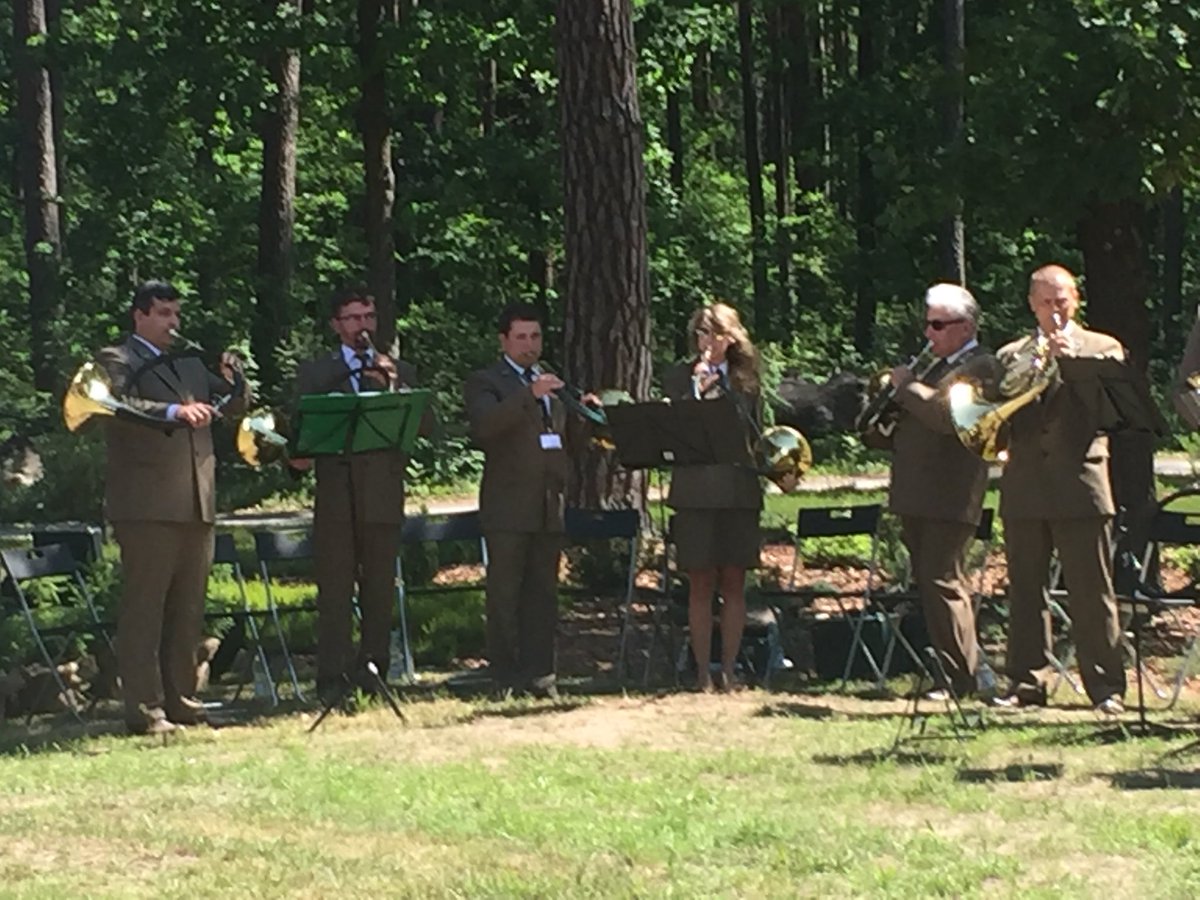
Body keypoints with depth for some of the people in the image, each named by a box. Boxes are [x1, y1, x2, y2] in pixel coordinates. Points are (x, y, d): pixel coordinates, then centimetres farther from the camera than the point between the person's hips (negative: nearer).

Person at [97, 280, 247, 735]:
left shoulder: (190, 365, 22)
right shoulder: (117, 360, -1)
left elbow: (235, 406, 19)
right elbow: (120, 406, -20)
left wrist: (233, 379, -3)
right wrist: (174, 412, -35)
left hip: (196, 506, 7)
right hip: (147, 505, -7)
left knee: (188, 611, 10)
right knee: (143, 609, -6)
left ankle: (181, 701, 17)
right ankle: (144, 710, -6)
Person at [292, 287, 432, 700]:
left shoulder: (400, 372, 16)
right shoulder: (315, 373, 14)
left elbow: (426, 425, 3)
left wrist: (393, 388, -8)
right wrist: (300, 452, -15)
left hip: (383, 496, 1)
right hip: (336, 494, -1)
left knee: (379, 588, 1)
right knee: (334, 589, -6)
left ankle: (374, 669, 7)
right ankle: (331, 677, -7)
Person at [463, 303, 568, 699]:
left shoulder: (550, 384, 21)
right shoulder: (485, 382, -1)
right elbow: (484, 426, -21)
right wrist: (529, 395, -29)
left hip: (548, 506, 6)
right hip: (508, 508, -6)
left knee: (543, 593, 6)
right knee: (504, 594, -4)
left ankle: (539, 674, 10)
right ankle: (506, 679, -3)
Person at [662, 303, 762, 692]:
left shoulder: (746, 379, 12)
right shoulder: (678, 378, 4)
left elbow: (756, 434, 16)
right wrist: (696, 391, -17)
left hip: (739, 493, 2)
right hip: (695, 494, -2)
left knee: (733, 583, 4)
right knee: (701, 584, 0)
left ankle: (729, 668, 10)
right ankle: (703, 670, 5)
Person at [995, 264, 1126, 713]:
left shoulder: (1103, 349, 9)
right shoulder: (1010, 356, 16)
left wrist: (1071, 360, -13)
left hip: (1081, 486, -3)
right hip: (1025, 488, 3)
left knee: (1092, 592, -4)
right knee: (1025, 591, 4)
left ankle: (1107, 688, -1)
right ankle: (1028, 683, 10)